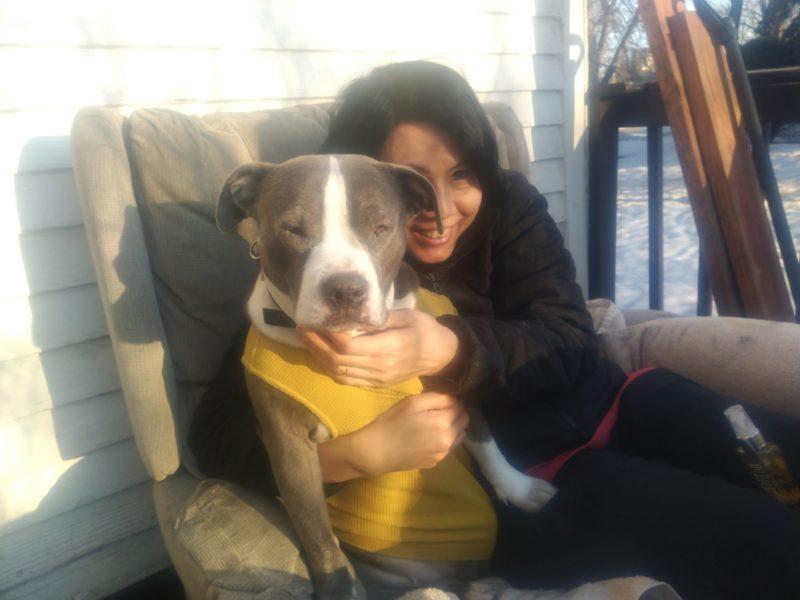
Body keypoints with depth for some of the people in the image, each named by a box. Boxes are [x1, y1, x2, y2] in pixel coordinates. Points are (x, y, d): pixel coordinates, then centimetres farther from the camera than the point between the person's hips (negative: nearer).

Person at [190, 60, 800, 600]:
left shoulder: (508, 204, 2)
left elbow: (571, 343, -8)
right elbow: (218, 434, -9)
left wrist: (447, 349, -27)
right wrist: (359, 451, -26)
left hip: (607, 408, 5)